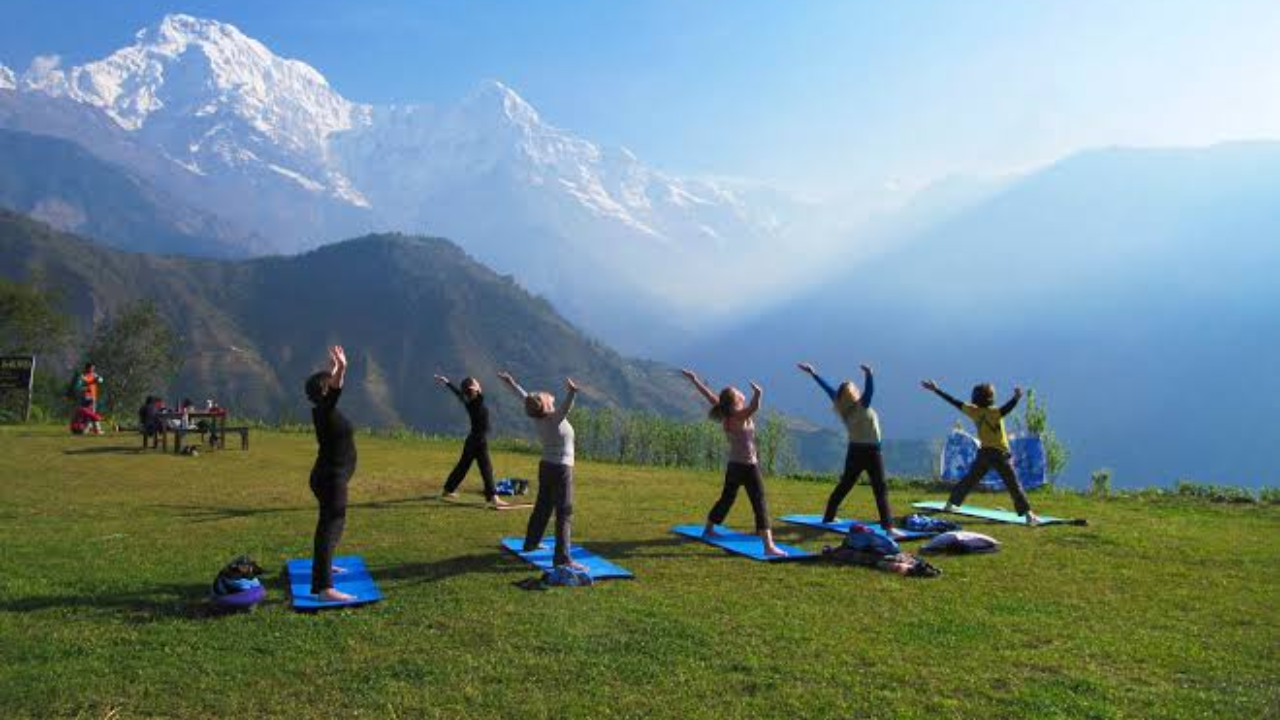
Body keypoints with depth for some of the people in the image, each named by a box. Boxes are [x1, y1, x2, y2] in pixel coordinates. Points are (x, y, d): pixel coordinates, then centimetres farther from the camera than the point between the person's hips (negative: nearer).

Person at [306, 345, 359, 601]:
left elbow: (331, 387, 30)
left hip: (331, 477, 11)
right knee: (330, 527, -18)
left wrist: (334, 368, 42)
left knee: (331, 524, 27)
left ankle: (323, 566, 47)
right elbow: (335, 391, -39)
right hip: (331, 478, -11)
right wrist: (341, 370, -55)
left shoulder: (326, 408, 9)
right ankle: (323, 588, -26)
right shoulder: (324, 410, -18)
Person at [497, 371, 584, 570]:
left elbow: (524, 397, 11)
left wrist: (510, 382, 24)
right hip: (561, 469, -8)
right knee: (564, 514, -9)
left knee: (542, 507, 23)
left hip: (546, 466, 9)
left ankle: (531, 543, 38)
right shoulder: (555, 420, -23)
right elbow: (565, 408, -46)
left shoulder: (537, 419, -3)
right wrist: (571, 393, -65)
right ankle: (562, 557, -13)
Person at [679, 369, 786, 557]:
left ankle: (708, 529, 41)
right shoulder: (739, 416, -21)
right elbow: (754, 407, -43)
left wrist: (693, 378, 15)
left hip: (734, 465, 9)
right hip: (747, 467, -9)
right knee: (760, 504, -13)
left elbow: (708, 394, 7)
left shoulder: (726, 414, -1)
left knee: (726, 498, 26)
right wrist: (757, 395, -62)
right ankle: (769, 545, -20)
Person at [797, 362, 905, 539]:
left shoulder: (842, 407, -3)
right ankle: (888, 527, -19)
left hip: (854, 451, 6)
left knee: (844, 485, 18)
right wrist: (868, 374, -52)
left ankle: (828, 517, 26)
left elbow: (828, 388, 3)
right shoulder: (862, 407, -18)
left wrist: (812, 373, 7)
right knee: (881, 490, -10)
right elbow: (869, 389, -34)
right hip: (871, 452, -6)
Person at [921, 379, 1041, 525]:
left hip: (984, 452, 5)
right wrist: (1016, 398, -56)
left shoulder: (973, 411, -2)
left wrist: (936, 390, 12)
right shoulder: (993, 412, -16)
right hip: (999, 453, -5)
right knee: (1014, 485, -7)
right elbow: (1005, 409, -38)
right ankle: (1028, 514, -12)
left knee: (969, 479, 19)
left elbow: (954, 402, 5)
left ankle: (950, 504, 28)